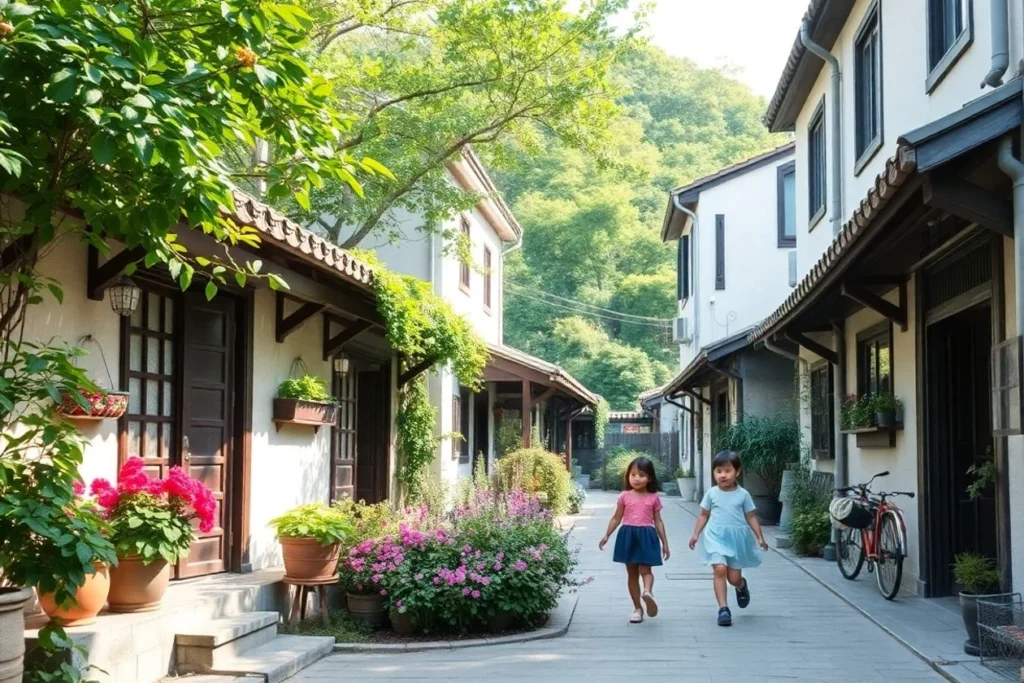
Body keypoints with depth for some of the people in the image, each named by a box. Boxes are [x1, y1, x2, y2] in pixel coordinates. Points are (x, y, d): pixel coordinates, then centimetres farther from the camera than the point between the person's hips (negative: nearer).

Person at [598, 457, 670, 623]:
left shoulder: (653, 498, 3)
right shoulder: (624, 496, 4)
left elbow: (658, 521, 7)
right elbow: (616, 518, 10)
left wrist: (664, 542, 6)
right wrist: (607, 536, 3)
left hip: (646, 536, -1)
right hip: (628, 536, 1)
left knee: (645, 569, -17)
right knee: (632, 573, 5)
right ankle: (637, 608, 9)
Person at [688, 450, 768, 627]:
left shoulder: (743, 494, -1)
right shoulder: (711, 493, 1)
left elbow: (751, 517, 4)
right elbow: (704, 515, 10)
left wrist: (760, 537, -2)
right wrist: (696, 534, 4)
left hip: (737, 537, 0)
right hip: (717, 537, 0)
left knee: (734, 577, 3)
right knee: (720, 569, -19)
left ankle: (742, 586, 42)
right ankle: (723, 609, -13)